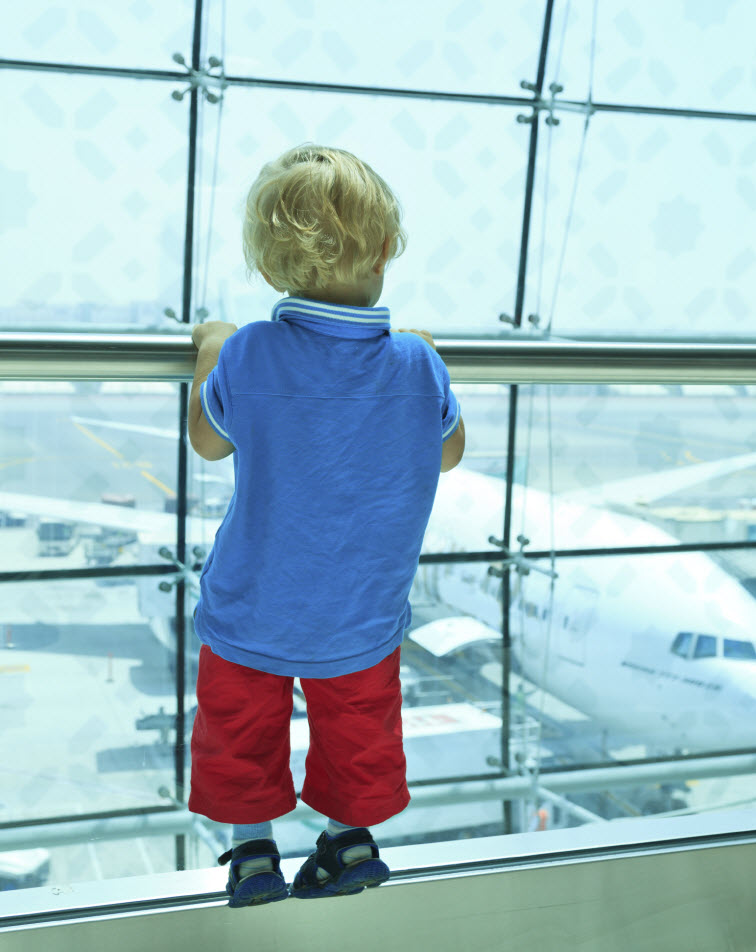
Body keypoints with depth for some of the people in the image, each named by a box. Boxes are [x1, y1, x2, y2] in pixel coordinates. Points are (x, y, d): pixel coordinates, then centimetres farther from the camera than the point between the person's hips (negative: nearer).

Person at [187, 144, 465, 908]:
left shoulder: (245, 357, -24)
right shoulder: (417, 366, -21)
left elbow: (208, 441, -5)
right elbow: (449, 452, -1)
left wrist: (209, 356, 10)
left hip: (251, 609, -1)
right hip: (362, 616, 1)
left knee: (242, 726, 23)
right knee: (356, 723, 26)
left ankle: (252, 849, 34)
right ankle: (351, 835, 39)